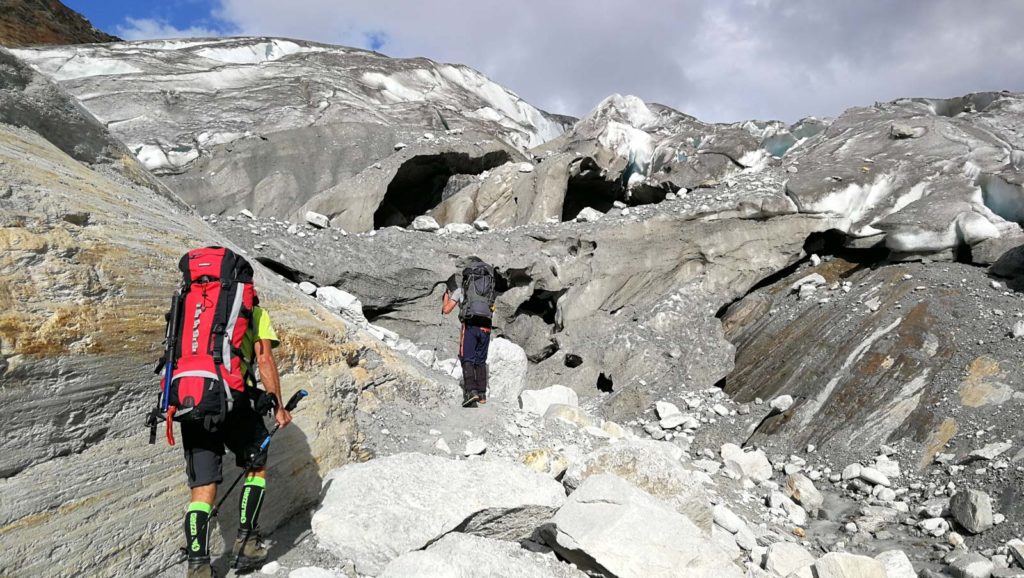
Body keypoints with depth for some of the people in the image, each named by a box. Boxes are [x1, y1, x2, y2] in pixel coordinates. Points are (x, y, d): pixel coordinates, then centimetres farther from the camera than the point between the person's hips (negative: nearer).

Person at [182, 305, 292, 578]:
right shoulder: (254, 312, 11)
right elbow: (264, 359, -1)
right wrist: (278, 407, 2)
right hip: (231, 397, -4)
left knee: (202, 488, 7)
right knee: (257, 465, 17)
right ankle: (246, 543, 14)